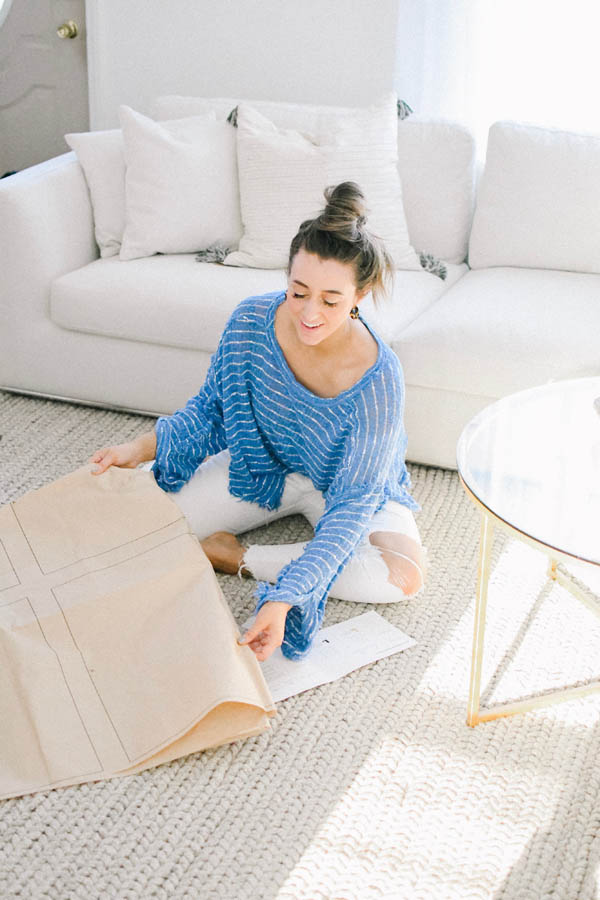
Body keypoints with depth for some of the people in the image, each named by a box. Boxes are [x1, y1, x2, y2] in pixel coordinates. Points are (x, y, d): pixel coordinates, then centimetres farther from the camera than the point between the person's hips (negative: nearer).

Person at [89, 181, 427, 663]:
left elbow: (353, 503, -34)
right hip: (262, 462, 2)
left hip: (349, 483, -2)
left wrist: (284, 598, -44)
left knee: (405, 576, -30)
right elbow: (210, 407, -6)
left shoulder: (378, 379, -35)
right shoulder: (252, 321, -25)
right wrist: (142, 448, -22)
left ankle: (237, 557, -17)